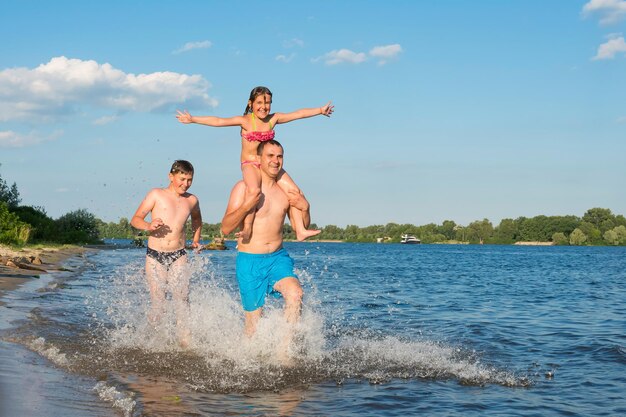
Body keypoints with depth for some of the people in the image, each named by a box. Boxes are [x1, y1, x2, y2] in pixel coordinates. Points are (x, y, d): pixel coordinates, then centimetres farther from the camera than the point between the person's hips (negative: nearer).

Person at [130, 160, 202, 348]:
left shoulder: (191, 200, 10)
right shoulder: (156, 194, 0)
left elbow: (196, 218, 33)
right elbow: (135, 219, -1)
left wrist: (196, 239, 20)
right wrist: (148, 225, -22)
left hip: (178, 256, 2)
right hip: (155, 256, -2)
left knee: (182, 298, -11)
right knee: (157, 302, -1)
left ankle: (185, 340, -9)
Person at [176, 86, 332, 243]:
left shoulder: (273, 119, 6)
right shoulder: (245, 121, -7)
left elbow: (299, 113, 11)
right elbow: (219, 121, -15)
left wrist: (320, 110, 15)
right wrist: (193, 119, -22)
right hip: (250, 165, -6)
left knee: (294, 191, -4)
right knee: (254, 190, -36)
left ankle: (300, 230, -1)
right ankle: (247, 228, -32)